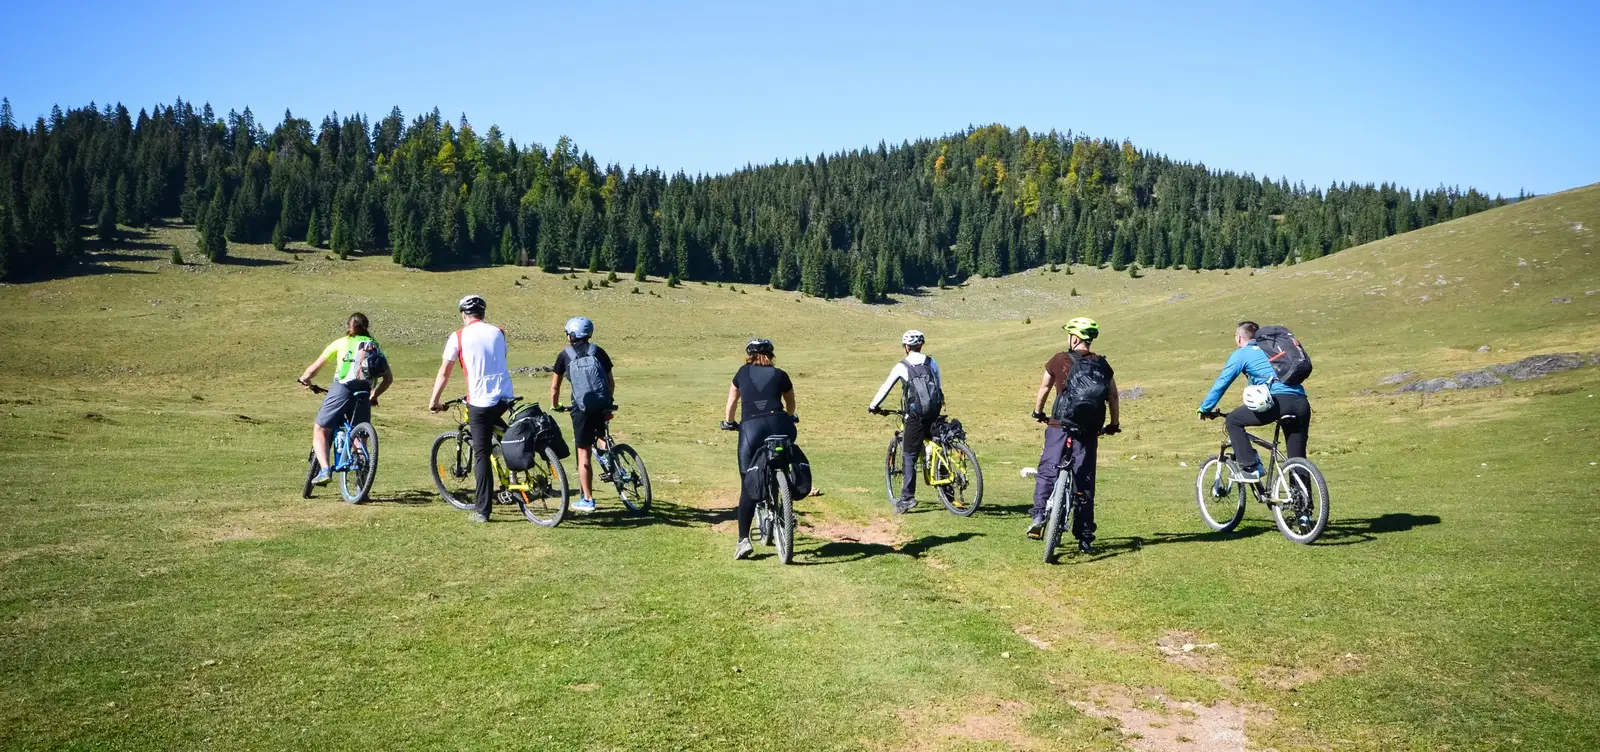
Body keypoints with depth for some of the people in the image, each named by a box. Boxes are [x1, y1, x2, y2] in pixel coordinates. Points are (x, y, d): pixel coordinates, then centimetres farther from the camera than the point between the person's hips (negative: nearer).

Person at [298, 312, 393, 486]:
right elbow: (388, 378, 17)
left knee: (320, 431, 9)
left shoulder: (340, 343, 12)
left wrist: (303, 379, 35)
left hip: (341, 389, -3)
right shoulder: (375, 346, 21)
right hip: (363, 395, 3)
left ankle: (325, 470, -10)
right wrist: (374, 395, 31)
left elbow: (315, 367, 15)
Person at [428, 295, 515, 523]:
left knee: (481, 455, 2)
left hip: (480, 402, -4)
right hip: (505, 398, 4)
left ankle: (482, 511, 4)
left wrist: (434, 400, 11)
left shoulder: (458, 336, -1)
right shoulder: (498, 333, 11)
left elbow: (444, 372, 1)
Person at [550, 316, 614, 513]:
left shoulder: (565, 355, 7)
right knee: (602, 436, 34)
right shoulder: (598, 352, 12)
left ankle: (587, 499, 6)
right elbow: (611, 381, 13)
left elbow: (555, 386, 12)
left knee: (583, 453, 3)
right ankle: (609, 465, 15)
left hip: (582, 408, -3)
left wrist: (555, 406, 28)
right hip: (603, 406, 3)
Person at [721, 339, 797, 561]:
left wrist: (729, 422, 48)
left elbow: (731, 403, 28)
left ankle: (744, 540, -2)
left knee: (748, 486, 4)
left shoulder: (743, 373, 20)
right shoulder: (780, 375, 19)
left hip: (750, 428, 0)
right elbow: (791, 405, 32)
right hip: (778, 425, 0)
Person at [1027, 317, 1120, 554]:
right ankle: (1085, 538, 9)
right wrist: (1114, 424, 25)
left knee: (1047, 471, 9)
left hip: (1060, 426, -3)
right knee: (1085, 482, 7)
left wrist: (1038, 413, 27)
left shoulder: (1059, 360, 0)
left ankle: (1039, 514, -10)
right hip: (1089, 431, 3)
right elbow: (1113, 397, 11)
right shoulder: (1102, 365, 8)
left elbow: (1044, 389, 11)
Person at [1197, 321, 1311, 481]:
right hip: (1302, 403, 7)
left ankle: (1250, 469, 3)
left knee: (1233, 420, 11)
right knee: (1298, 459, 13)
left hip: (1278, 400, -6)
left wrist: (1205, 409, 20)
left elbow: (1221, 383, 10)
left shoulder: (1241, 354, 12)